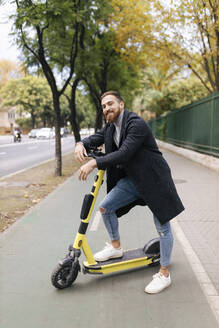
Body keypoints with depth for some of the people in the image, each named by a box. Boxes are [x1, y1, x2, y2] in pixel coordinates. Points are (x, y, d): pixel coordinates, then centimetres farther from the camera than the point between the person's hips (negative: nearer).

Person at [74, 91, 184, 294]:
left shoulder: (137, 124, -22)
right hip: (132, 179, 8)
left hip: (153, 180, -8)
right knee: (105, 207, 4)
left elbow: (124, 153, -31)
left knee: (162, 227, 1)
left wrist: (94, 163, -35)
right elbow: (96, 138, 7)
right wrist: (81, 144, -18)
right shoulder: (111, 127, 7)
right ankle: (115, 247, 26)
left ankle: (164, 274, 15)